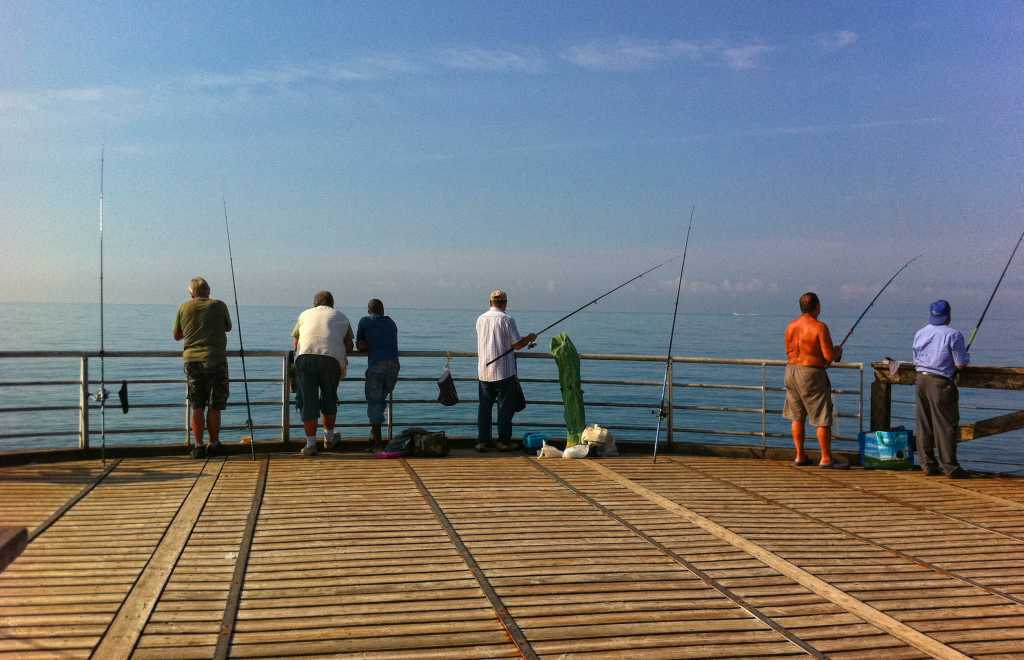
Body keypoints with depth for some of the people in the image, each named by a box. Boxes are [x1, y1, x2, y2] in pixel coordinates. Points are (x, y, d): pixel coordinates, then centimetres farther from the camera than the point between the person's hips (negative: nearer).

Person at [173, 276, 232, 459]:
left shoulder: (184, 307, 5)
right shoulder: (219, 305, 1)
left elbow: (176, 336, 15)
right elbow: (228, 328, 17)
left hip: (191, 360, 2)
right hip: (216, 360, -2)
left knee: (196, 406, 7)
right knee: (214, 407, 6)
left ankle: (198, 445, 6)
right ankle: (213, 444, 12)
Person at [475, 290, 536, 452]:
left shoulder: (480, 319, 8)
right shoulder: (507, 319, -9)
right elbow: (517, 344, -11)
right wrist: (529, 338, 8)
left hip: (484, 370, 5)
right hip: (503, 370, -5)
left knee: (485, 405, 9)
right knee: (505, 406, 3)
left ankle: (483, 440, 9)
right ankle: (504, 441, 4)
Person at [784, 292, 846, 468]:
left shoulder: (791, 325, 7)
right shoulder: (820, 327, -14)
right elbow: (829, 356, -17)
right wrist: (838, 351, 6)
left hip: (791, 371, 7)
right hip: (811, 374, -7)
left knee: (797, 416, 13)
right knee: (823, 418, -1)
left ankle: (800, 456, 17)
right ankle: (826, 458, 1)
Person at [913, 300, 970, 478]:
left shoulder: (920, 333, 10)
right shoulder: (953, 335, -10)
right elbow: (961, 364, -10)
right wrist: (966, 358, 11)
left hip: (921, 378, 6)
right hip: (941, 383, -6)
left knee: (924, 424, 9)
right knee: (946, 425, -1)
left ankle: (927, 464, 14)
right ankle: (950, 467, 2)